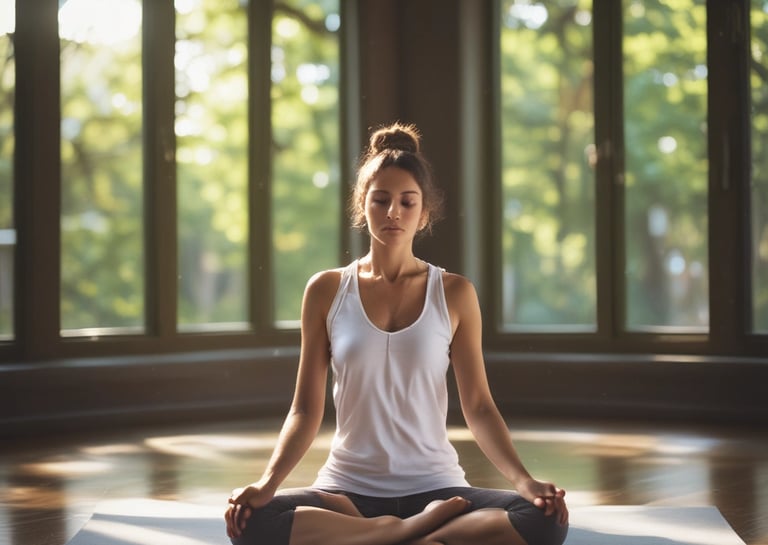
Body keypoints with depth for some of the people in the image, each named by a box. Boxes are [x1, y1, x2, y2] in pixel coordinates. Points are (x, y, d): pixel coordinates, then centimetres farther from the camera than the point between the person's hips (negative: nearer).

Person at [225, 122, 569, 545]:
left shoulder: (454, 293, 3)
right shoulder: (327, 291, 3)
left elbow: (478, 406, 3)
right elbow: (306, 408, 4)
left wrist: (524, 482, -13)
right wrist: (267, 484, -12)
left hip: (435, 488, 0)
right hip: (348, 488, 1)